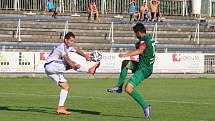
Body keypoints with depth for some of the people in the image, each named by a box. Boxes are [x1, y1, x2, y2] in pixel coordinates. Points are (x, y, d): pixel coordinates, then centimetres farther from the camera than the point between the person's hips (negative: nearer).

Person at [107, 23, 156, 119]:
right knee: (125, 63, 22)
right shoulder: (148, 38, 13)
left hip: (143, 69, -10)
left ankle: (145, 106, -13)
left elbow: (140, 51, -38)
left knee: (128, 88, -17)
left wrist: (126, 55, -45)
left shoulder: (144, 40, -17)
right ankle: (119, 87, 21)